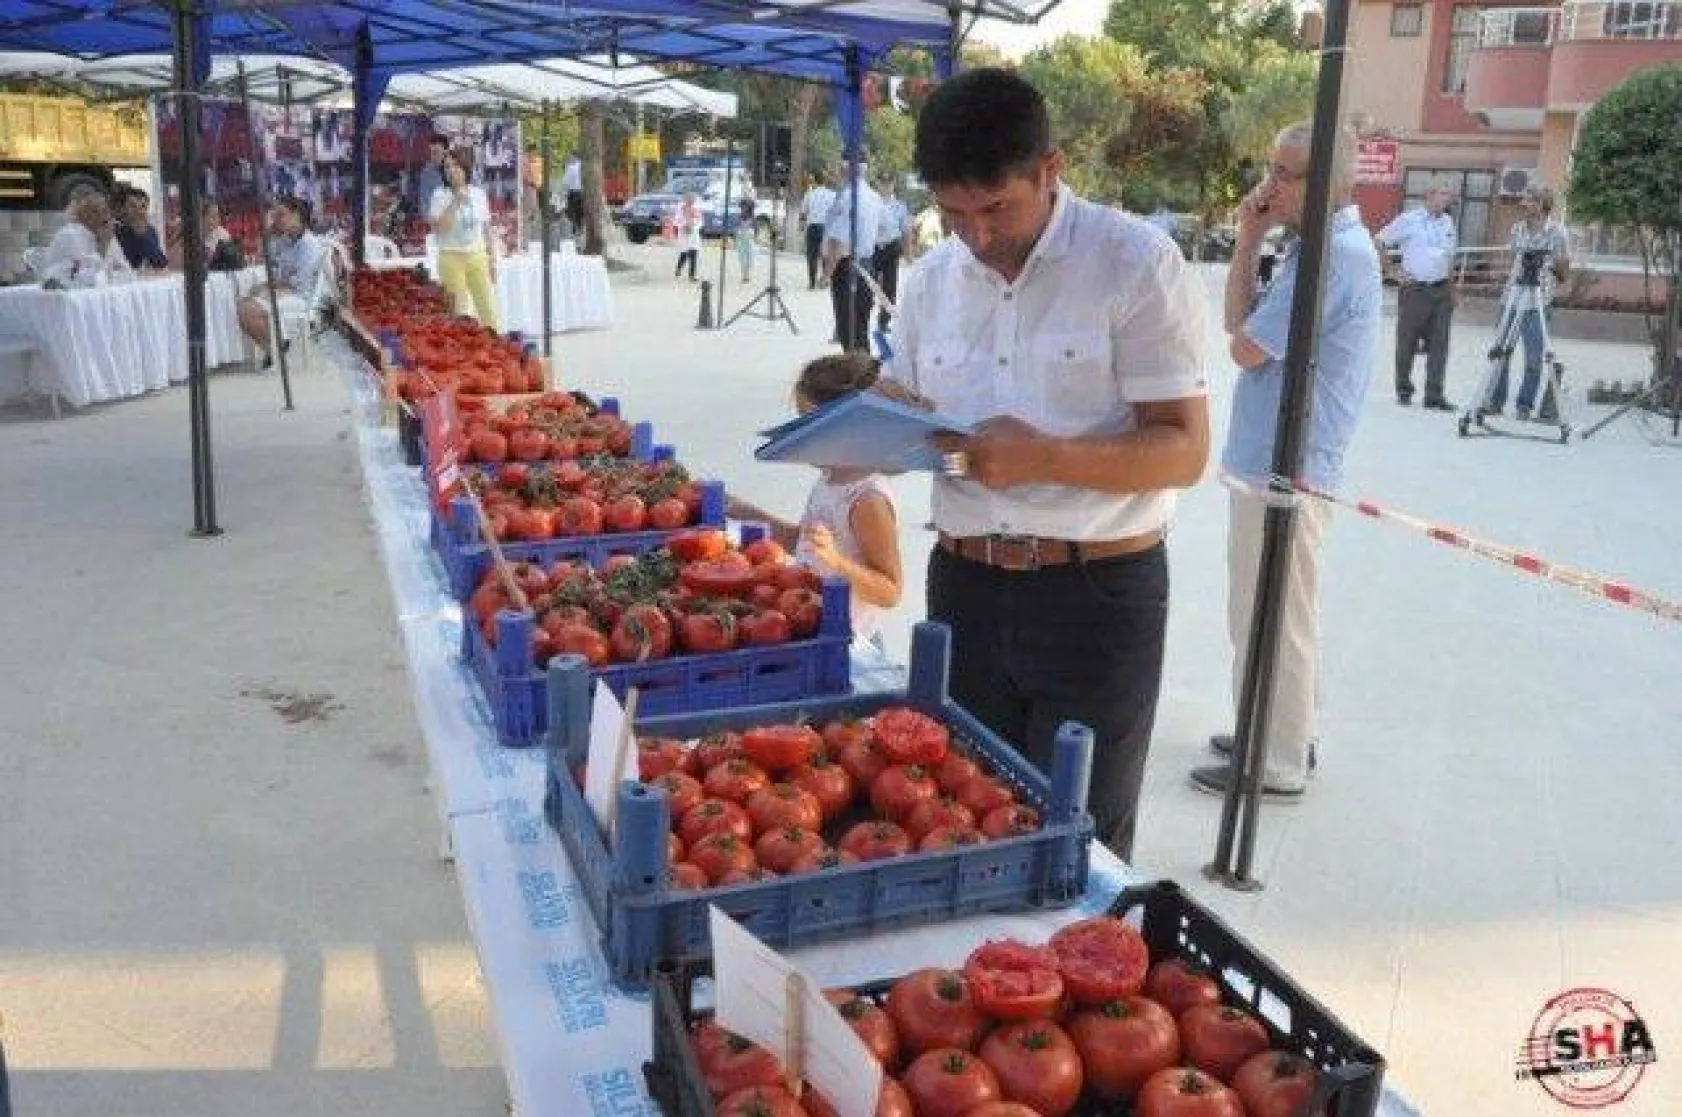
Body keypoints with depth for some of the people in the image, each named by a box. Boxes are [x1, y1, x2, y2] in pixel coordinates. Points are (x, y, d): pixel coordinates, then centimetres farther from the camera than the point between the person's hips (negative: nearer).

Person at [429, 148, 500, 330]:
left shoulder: (479, 194, 7)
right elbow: (438, 229, -15)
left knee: (488, 311, 2)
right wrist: (455, 202, -17)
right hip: (452, 258, -3)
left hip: (478, 256, 3)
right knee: (458, 312, -2)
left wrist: (492, 260, 11)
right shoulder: (440, 196, -2)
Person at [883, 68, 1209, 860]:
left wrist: (1044, 458, -28)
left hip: (1097, 593, -4)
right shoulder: (930, 280, 7)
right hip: (963, 586, 5)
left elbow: (1183, 450, -13)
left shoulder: (1137, 265, -10)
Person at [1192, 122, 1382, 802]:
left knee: (1275, 620, 0)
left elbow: (1246, 349, -16)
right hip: (1276, 463, 11)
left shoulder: (1333, 254, -20)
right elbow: (1242, 326, 11)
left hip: (1286, 470, -11)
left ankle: (1278, 766, 13)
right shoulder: (1330, 245, 14)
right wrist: (1248, 244, 1)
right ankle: (1280, 734, 35)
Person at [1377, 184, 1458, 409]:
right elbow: (1378, 243, -3)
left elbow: (1450, 257, 23)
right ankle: (1404, 390, 15)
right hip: (1414, 289, -5)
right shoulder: (1409, 220, -2)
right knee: (1407, 342, 1)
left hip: (1442, 291, 5)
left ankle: (1434, 395, 1)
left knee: (1439, 344, -1)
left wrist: (1451, 287, 17)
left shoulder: (1448, 222, 15)